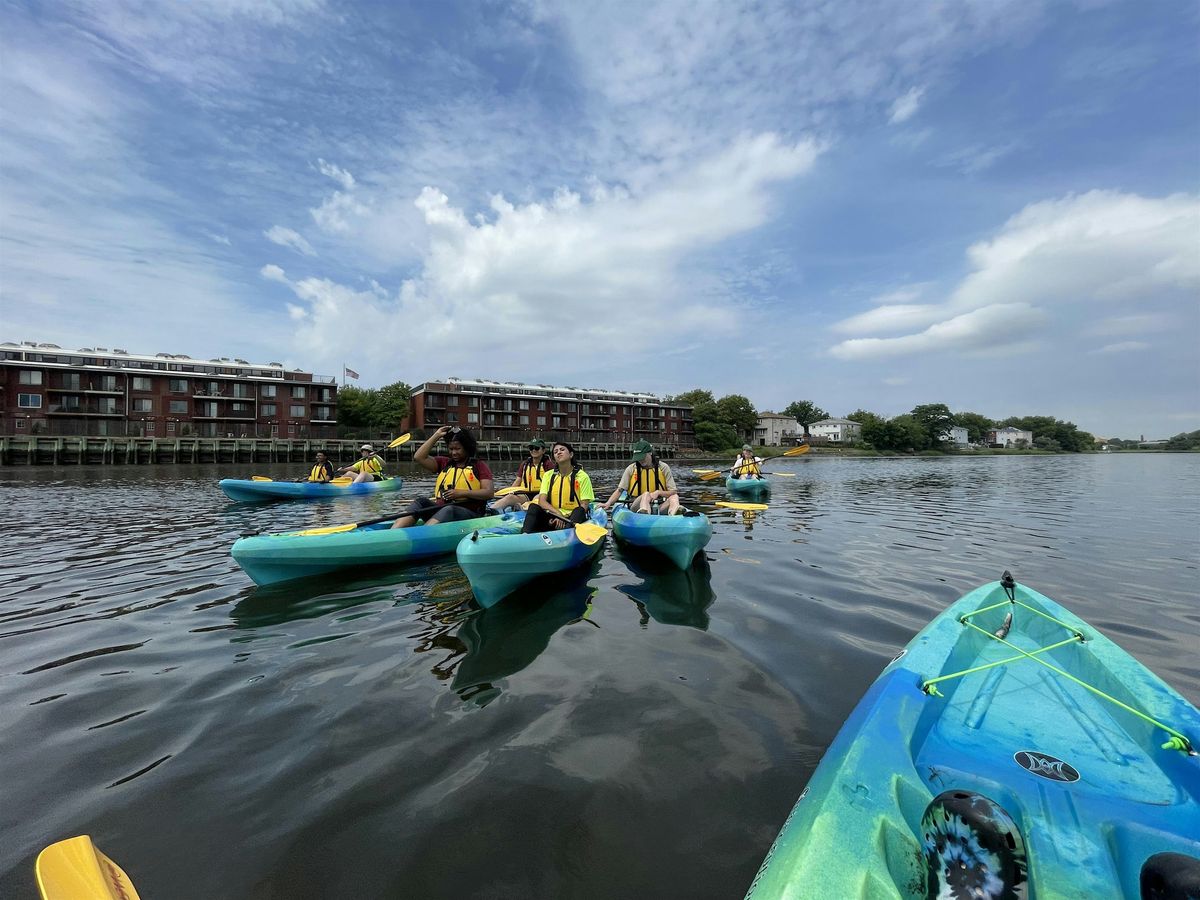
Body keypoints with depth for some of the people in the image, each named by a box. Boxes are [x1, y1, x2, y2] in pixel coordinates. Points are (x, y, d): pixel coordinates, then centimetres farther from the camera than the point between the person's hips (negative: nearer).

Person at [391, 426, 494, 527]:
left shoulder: (479, 466, 7)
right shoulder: (444, 463, 20)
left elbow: (489, 493, -5)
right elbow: (418, 458, 6)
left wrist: (461, 493, -14)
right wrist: (436, 436, 9)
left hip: (468, 513, -4)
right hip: (440, 508, 4)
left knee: (449, 510, -36)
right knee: (421, 503, -25)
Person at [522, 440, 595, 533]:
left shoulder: (582, 476, -1)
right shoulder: (548, 475, 8)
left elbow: (584, 506, -6)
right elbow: (542, 501, -3)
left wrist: (563, 519, -20)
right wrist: (558, 513, -22)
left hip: (574, 519, -2)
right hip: (553, 517, 3)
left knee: (579, 511, -34)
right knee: (534, 507, -21)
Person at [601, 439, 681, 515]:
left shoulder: (663, 468, 5)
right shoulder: (631, 469, 5)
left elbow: (673, 492, 1)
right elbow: (619, 490, 1)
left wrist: (658, 492, -18)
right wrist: (608, 503, -16)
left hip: (658, 507, 2)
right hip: (637, 507, -1)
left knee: (674, 497, -25)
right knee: (646, 494, -32)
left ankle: (672, 515, -60)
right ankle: (644, 513, -66)